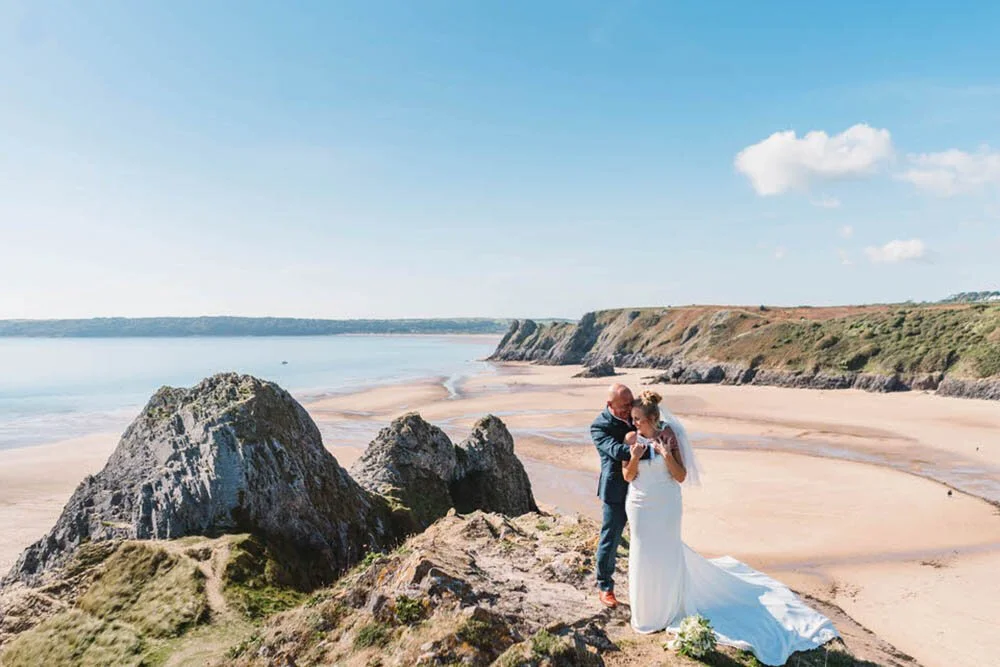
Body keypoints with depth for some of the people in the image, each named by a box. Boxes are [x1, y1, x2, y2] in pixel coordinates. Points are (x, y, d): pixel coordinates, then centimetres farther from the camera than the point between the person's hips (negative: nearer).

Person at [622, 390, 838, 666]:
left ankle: (668, 609, 36)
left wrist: (667, 455, -26)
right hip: (641, 507, 1)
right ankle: (646, 609, 35)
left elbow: (681, 476, -11)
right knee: (644, 555, 12)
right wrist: (633, 457, -24)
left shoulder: (669, 437, -12)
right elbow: (627, 477, -5)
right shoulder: (631, 438, -9)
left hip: (667, 506, -1)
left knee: (667, 555, 13)